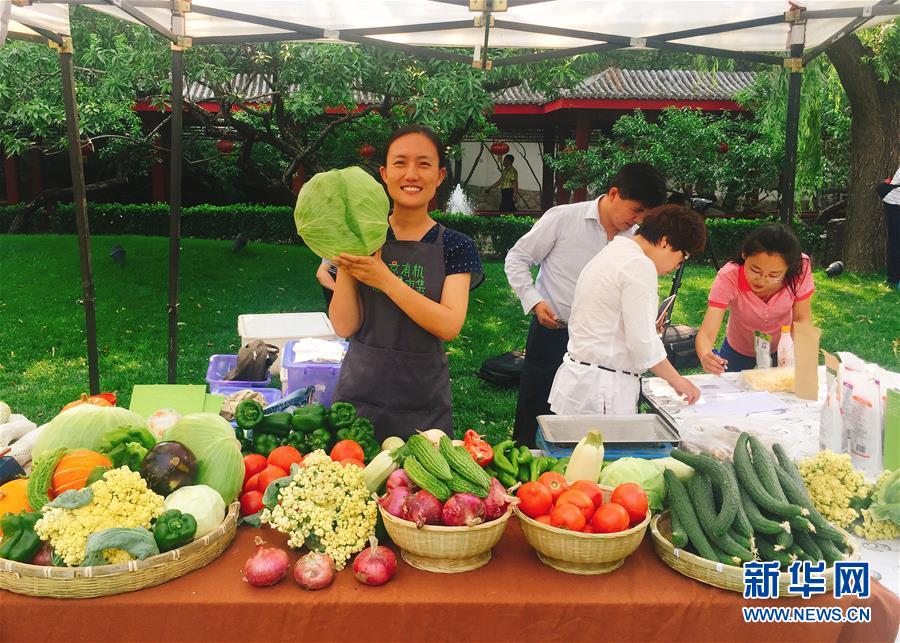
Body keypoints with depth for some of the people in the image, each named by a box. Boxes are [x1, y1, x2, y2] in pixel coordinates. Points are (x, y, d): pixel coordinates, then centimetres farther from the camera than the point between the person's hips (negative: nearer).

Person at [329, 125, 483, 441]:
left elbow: (449, 326, -15)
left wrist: (385, 279, -22)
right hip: (359, 395, 1)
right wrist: (344, 266, -18)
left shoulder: (456, 246, -2)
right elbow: (345, 326, -5)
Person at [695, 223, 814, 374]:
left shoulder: (800, 269, -29)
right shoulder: (728, 278, -33)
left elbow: (802, 319, -15)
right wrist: (705, 358, -58)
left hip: (781, 351, 1)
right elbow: (706, 334, -37)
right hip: (737, 353, -1)